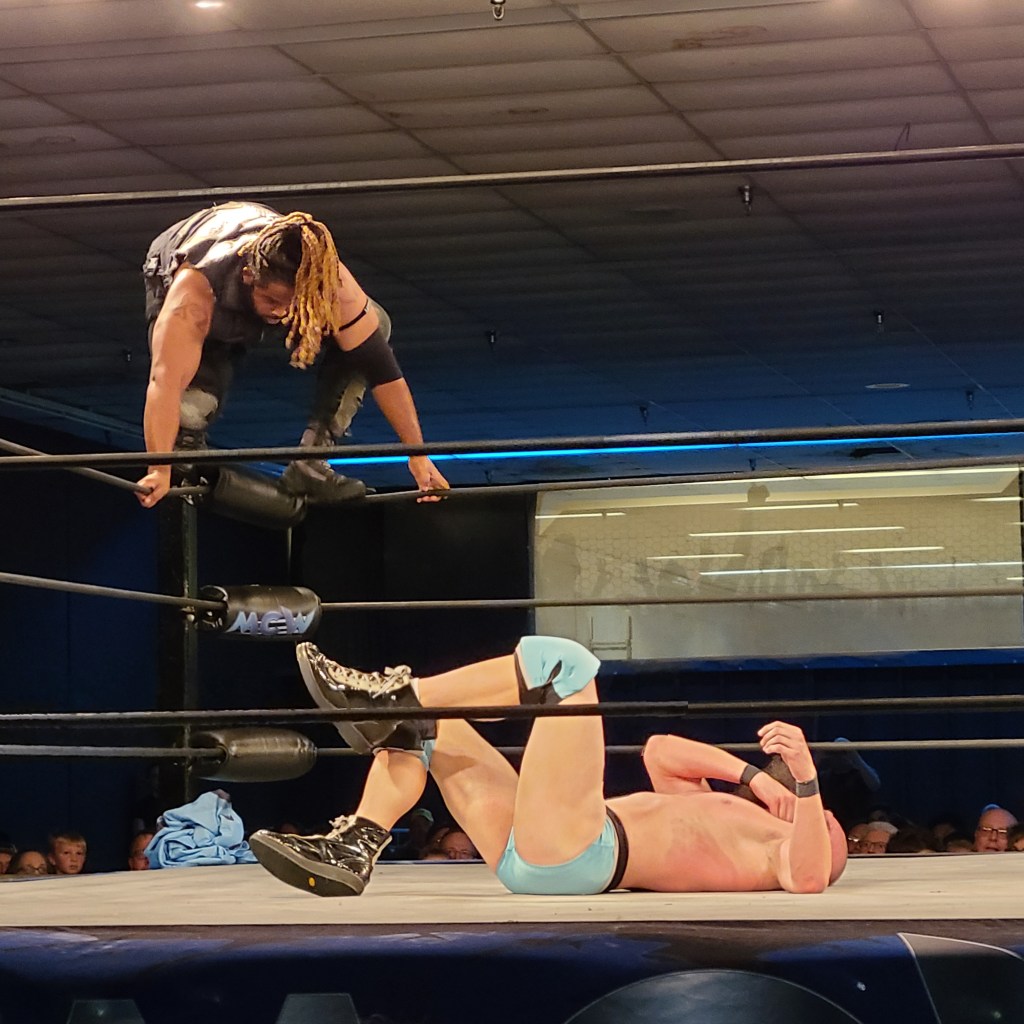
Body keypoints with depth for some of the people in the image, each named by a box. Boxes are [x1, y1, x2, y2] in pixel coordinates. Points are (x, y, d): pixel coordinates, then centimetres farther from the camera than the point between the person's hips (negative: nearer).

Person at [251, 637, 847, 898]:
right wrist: (755, 777, 23)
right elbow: (660, 752, 35)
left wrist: (805, 778, -31)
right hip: (538, 859, 9)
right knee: (422, 720, 18)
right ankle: (355, 850, -3)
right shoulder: (721, 814, 31)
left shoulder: (784, 849, 6)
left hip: (577, 856, -9)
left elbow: (809, 878, -19)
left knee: (562, 662, -14)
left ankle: (389, 700, -14)